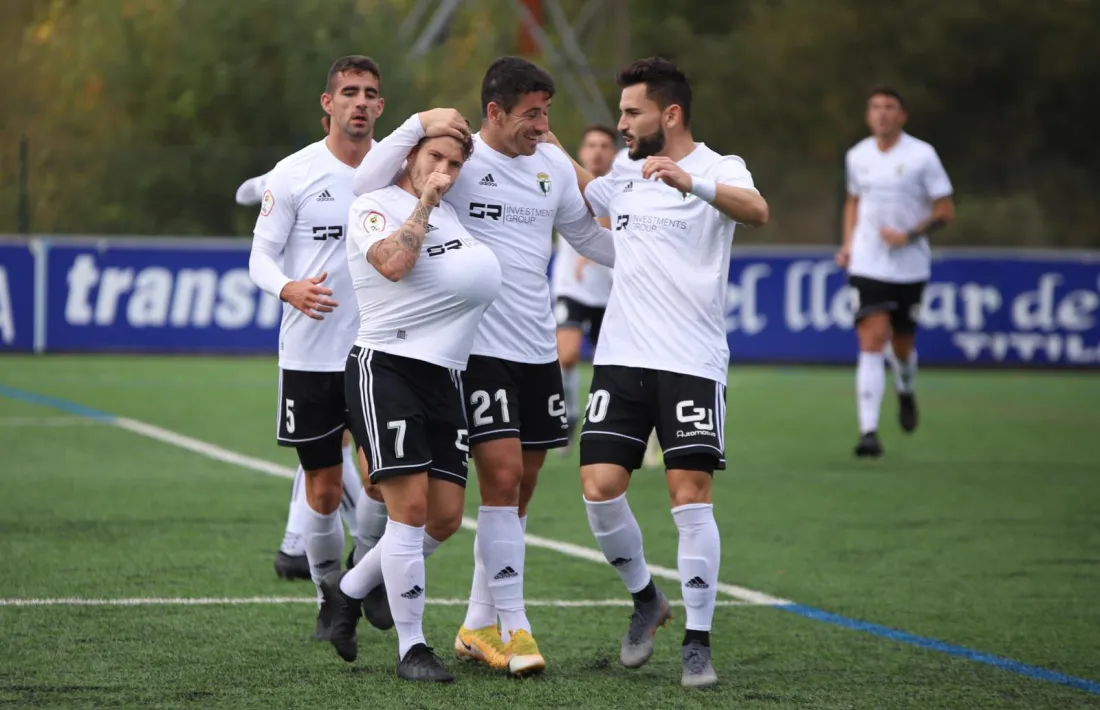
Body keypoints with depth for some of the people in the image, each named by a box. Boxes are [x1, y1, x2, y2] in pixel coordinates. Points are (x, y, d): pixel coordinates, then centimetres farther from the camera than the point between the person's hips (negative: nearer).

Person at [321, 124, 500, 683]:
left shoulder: (450, 213, 17)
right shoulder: (373, 206, -4)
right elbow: (394, 263, -22)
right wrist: (425, 203, -12)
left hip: (444, 379, 7)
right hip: (385, 368, -7)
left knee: (444, 519, 3)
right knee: (410, 506, -14)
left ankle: (349, 590, 25)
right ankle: (411, 648, -6)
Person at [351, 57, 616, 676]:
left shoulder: (554, 166, 9)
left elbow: (592, 239, 22)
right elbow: (366, 187, -16)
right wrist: (419, 126, -22)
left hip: (539, 348, 6)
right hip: (479, 348, -6)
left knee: (521, 487, 8)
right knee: (502, 474, -14)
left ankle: (480, 626, 18)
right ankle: (514, 627, -10)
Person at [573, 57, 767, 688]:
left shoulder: (717, 170, -4)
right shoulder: (622, 181, 15)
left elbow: (757, 211, -26)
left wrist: (692, 182, -43)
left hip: (692, 363, -5)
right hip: (621, 358, 5)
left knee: (691, 495, -9)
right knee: (600, 486, -5)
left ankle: (698, 642, -1)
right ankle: (645, 599, 19)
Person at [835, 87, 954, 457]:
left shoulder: (922, 156, -6)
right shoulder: (857, 156, 6)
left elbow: (945, 211, -4)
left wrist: (909, 235, -17)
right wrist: (848, 244, 10)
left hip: (909, 267, -1)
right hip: (866, 266, 1)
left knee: (902, 345, 11)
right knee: (872, 342, -14)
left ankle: (906, 393, 47)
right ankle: (868, 431, -19)